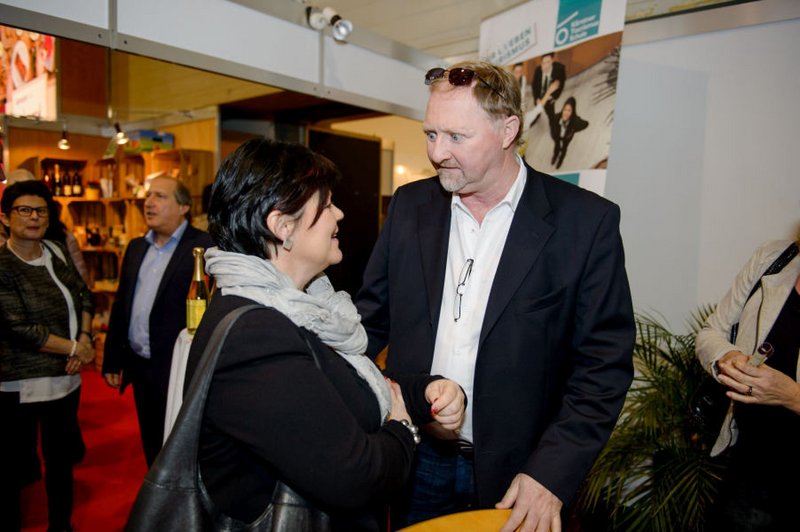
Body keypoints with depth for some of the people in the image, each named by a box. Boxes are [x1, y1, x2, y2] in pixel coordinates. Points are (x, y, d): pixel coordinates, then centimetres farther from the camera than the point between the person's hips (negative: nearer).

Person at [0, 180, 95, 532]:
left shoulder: (57, 252, 4)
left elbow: (83, 295, 9)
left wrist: (85, 338, -7)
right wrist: (74, 348, -12)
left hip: (66, 378, 6)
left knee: (62, 456, 20)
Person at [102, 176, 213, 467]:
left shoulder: (203, 247, -12)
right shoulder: (136, 247, 11)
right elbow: (121, 304, 15)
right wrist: (112, 360, 15)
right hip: (140, 368, 7)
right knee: (152, 449, 20)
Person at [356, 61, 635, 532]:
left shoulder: (586, 221, -11)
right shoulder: (410, 205, -1)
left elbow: (605, 362, -10)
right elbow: (371, 318, 3)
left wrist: (553, 473, -16)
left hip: (519, 476, -2)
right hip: (417, 461, 3)